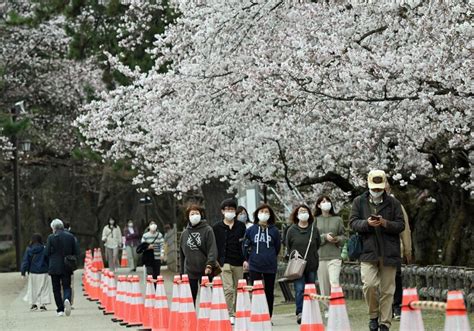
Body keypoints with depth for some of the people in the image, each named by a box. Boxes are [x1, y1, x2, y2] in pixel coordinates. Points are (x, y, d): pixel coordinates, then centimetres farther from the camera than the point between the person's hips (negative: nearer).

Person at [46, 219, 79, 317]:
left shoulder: (51, 237, -8)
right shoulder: (70, 237, 1)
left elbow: (47, 253, -5)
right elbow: (76, 253, 3)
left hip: (55, 267, -2)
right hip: (67, 267, 2)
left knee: (56, 289, 7)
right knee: (67, 287, 7)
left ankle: (60, 309, 5)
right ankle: (67, 299, -24)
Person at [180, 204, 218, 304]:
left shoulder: (207, 230, -2)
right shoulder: (184, 233, 11)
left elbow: (212, 249, -11)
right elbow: (182, 254, 16)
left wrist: (209, 265, -24)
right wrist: (182, 272, 15)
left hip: (205, 271, -4)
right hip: (189, 272, 4)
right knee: (190, 299, 5)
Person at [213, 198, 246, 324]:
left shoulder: (241, 226, 10)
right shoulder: (217, 228, 6)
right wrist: (216, 261, -1)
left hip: (239, 263, 2)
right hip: (225, 263, -2)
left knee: (238, 290, 6)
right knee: (228, 289, -13)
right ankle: (230, 315, -12)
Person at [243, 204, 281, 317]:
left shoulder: (274, 230, 3)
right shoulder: (251, 230, 3)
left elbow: (277, 247, 13)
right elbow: (246, 246, 14)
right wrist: (246, 259, 15)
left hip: (270, 266, 1)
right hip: (254, 266, -1)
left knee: (269, 292, 7)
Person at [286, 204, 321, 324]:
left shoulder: (314, 229, 5)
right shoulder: (292, 230, 3)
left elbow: (318, 245, 11)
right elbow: (288, 247, 10)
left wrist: (312, 257, 8)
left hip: (311, 265, 2)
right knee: (299, 289, -12)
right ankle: (300, 313, -15)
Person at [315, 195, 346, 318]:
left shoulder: (337, 220, 8)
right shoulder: (315, 220, 5)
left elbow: (343, 236, 10)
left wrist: (338, 239, -10)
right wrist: (325, 237, -12)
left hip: (335, 256, -1)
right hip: (320, 256, 1)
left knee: (334, 282, -15)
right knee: (323, 284, 4)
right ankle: (327, 309, 15)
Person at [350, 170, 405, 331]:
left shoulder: (393, 203, 6)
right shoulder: (359, 202, 8)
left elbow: (400, 225, 3)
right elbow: (353, 222, 4)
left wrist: (385, 223, -15)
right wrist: (367, 223, -15)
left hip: (389, 253, 0)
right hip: (368, 251, 0)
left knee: (387, 290, 2)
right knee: (369, 284, -14)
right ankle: (373, 316, 8)